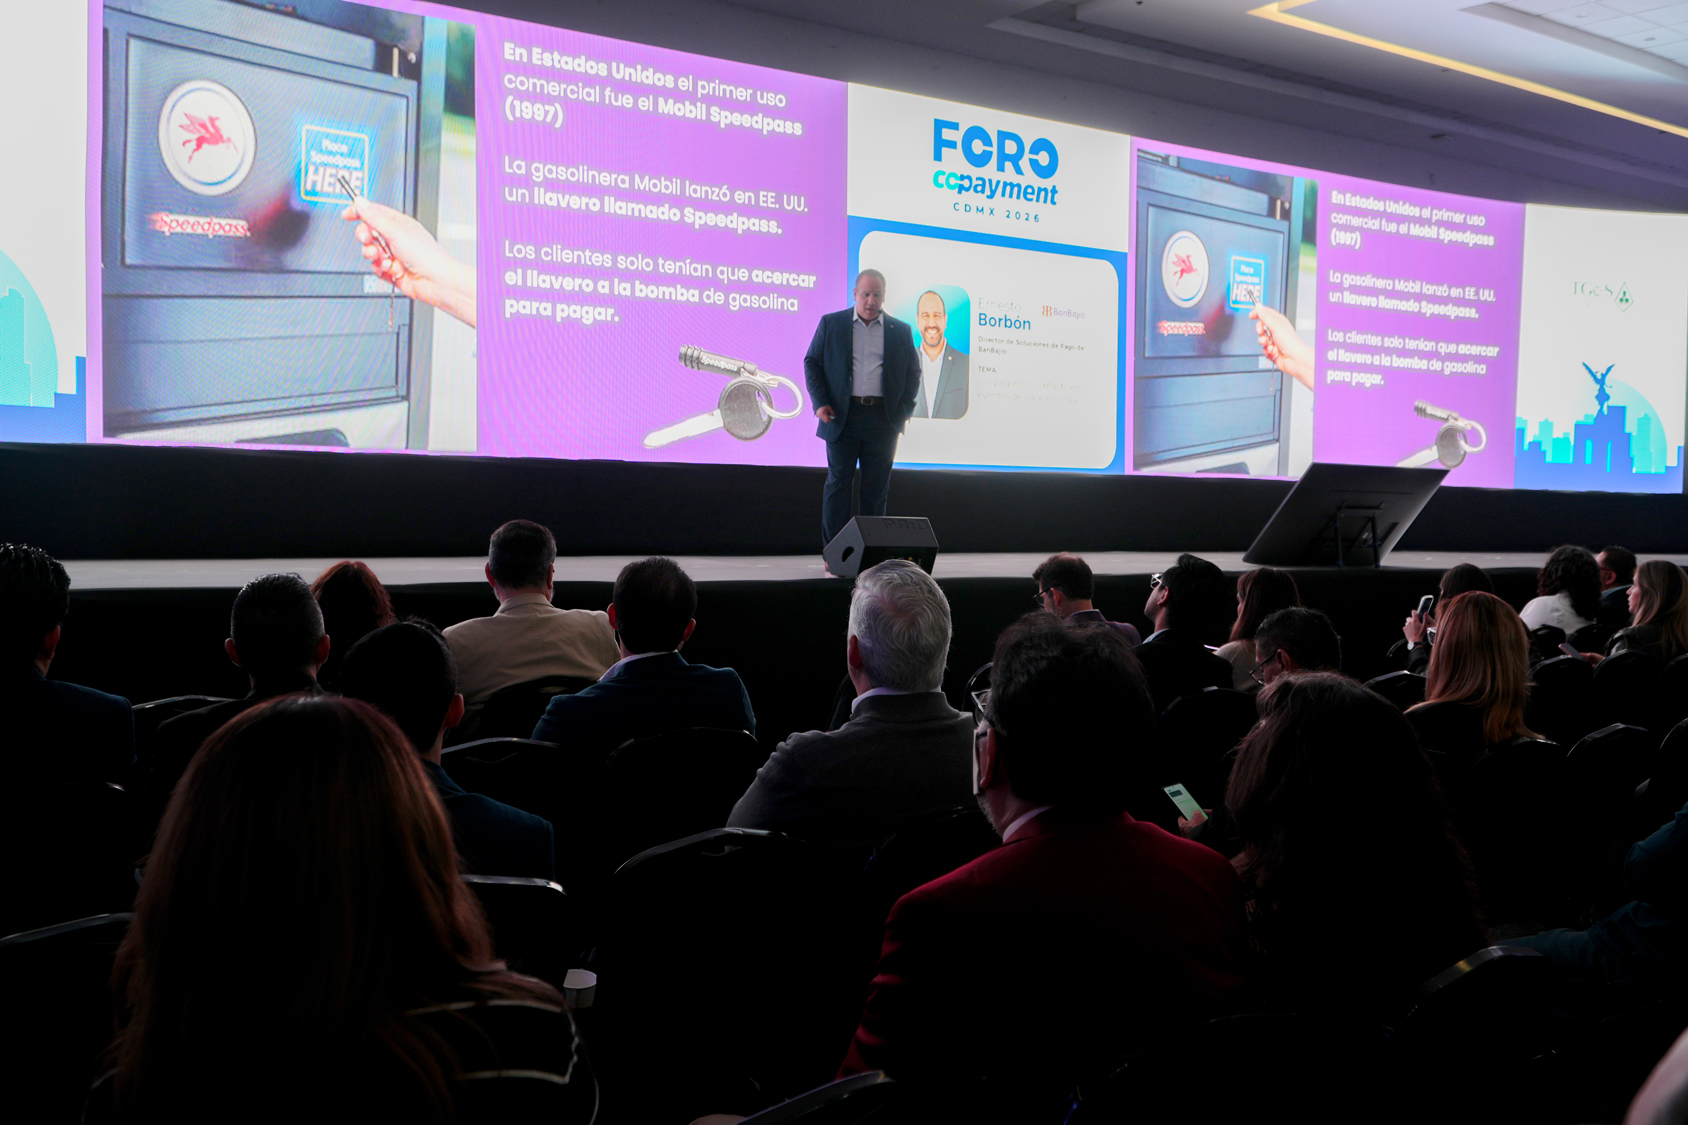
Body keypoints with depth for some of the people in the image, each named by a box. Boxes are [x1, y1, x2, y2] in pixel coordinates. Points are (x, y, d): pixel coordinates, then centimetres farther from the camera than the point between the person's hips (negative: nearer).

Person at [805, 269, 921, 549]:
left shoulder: (901, 331, 11)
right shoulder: (831, 324, 8)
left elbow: (913, 373, 14)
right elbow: (811, 363, 8)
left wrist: (904, 409, 0)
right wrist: (820, 402, -5)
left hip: (884, 420, 1)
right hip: (843, 418, -1)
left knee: (877, 489, 3)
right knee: (838, 484, 0)